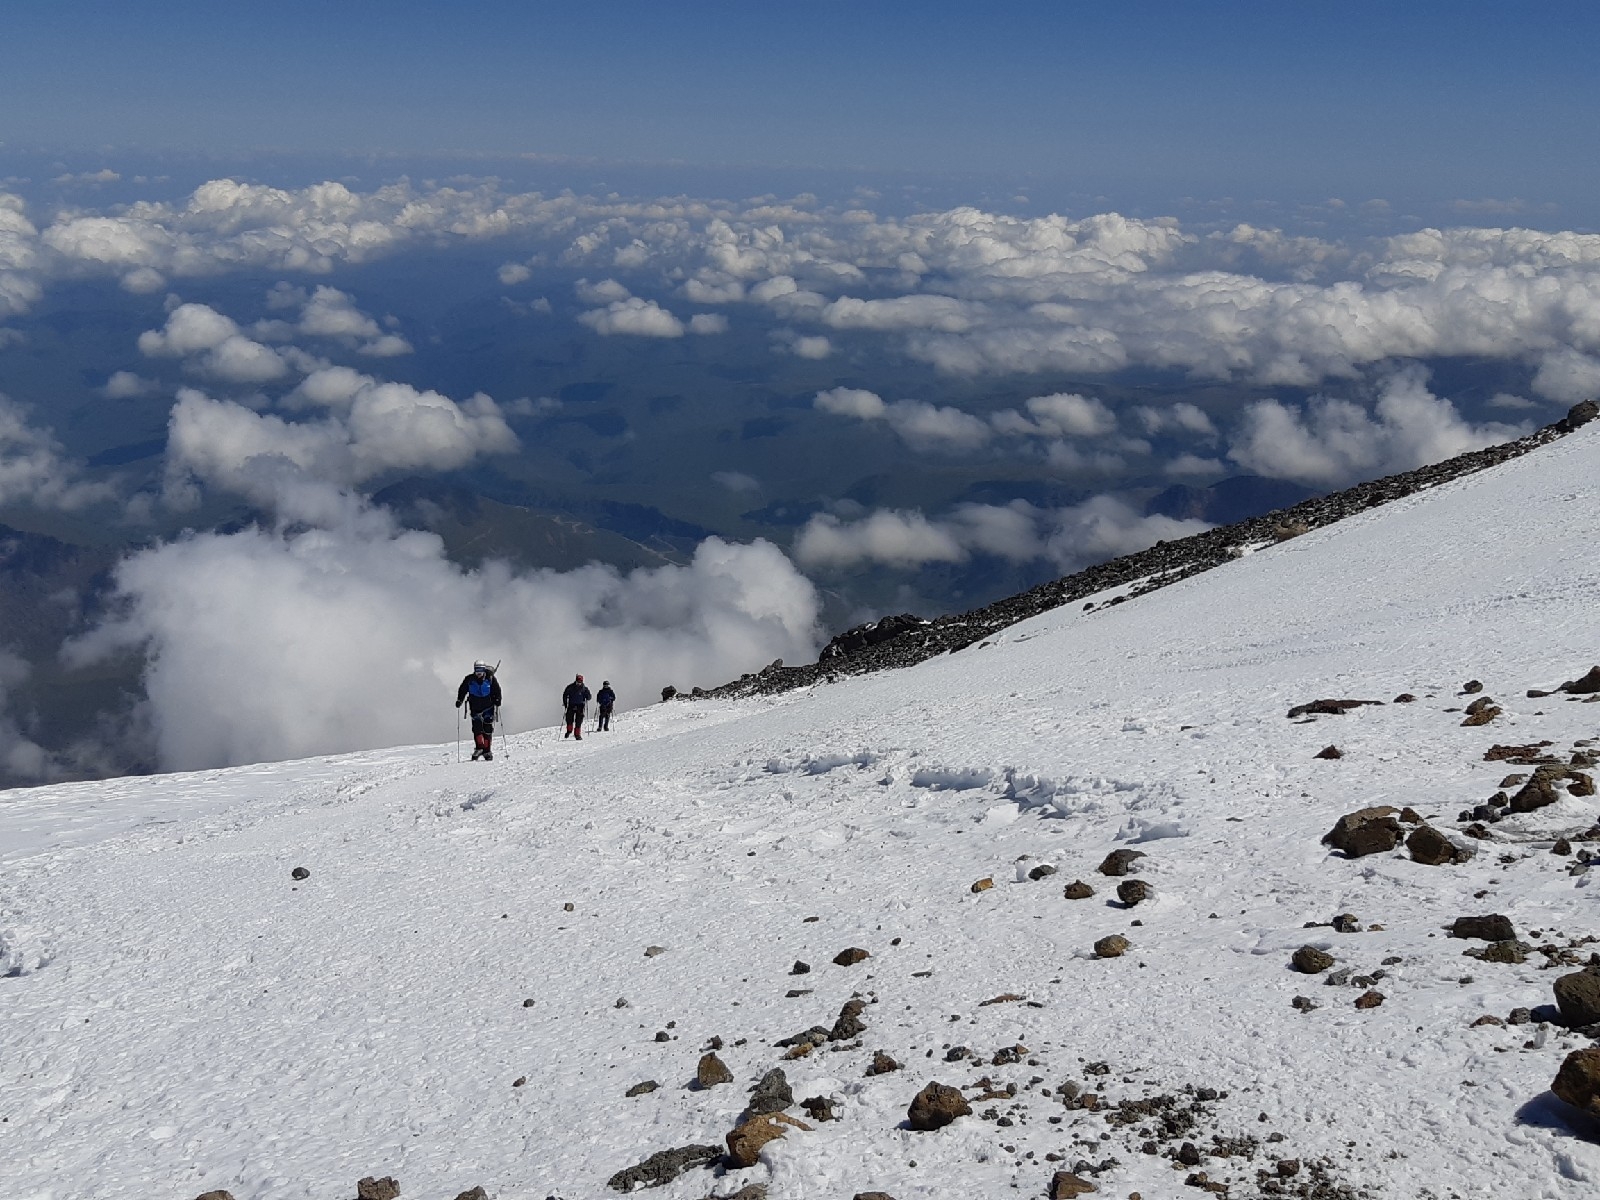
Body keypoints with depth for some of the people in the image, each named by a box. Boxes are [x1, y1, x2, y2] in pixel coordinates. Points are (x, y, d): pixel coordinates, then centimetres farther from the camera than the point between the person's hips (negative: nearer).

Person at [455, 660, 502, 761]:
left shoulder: (490, 679, -4)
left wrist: (497, 702, -13)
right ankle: (479, 748, -13)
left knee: (487, 729, -2)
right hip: (475, 708, 1)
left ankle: (487, 751, 4)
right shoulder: (469, 680, 0)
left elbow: (497, 691, 1)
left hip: (488, 707, -1)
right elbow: (462, 690, 11)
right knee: (477, 727, -13)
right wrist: (459, 700, -2)